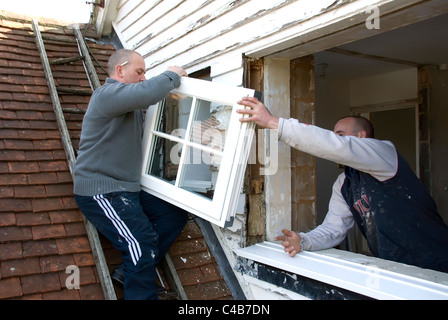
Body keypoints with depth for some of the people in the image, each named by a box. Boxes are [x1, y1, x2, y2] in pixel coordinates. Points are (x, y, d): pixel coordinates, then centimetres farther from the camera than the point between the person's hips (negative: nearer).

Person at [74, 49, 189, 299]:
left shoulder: (132, 106, 21)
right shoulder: (108, 94, -14)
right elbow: (148, 92, -29)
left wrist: (172, 87, 7)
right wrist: (172, 75, -12)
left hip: (128, 189, 10)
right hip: (100, 191, -10)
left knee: (176, 215, 2)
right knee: (141, 242, -22)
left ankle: (136, 271, 2)